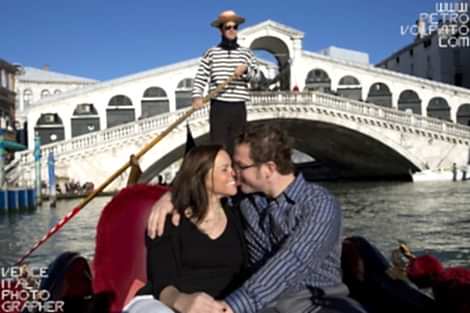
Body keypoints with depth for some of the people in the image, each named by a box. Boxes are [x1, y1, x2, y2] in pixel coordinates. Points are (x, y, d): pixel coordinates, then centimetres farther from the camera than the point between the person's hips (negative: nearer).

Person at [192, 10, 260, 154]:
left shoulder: (246, 53, 12)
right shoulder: (211, 53, 5)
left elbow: (256, 75, 8)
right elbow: (200, 77, -1)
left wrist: (246, 69, -13)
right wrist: (197, 96, -16)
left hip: (239, 107, 3)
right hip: (219, 106, -2)